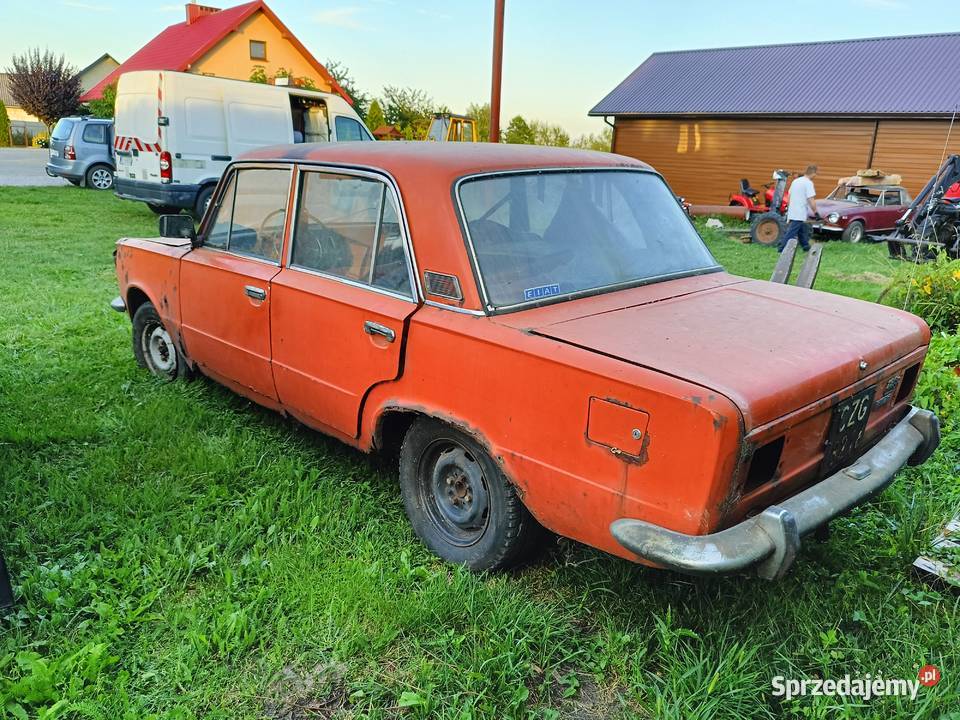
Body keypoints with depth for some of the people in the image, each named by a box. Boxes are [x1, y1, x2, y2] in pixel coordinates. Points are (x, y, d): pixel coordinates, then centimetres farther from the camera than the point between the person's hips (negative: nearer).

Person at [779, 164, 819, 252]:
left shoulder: (795, 181, 13)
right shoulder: (808, 183, -11)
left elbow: (789, 197, 18)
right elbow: (811, 200, -16)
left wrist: (789, 210, 27)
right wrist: (816, 213, -8)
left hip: (792, 213, 9)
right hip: (799, 215, -9)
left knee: (803, 231, 19)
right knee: (791, 232, -8)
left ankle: (806, 247, 28)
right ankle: (781, 249, -9)